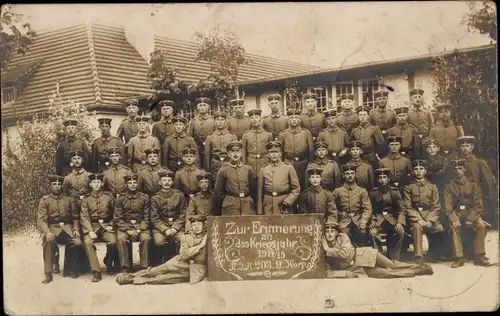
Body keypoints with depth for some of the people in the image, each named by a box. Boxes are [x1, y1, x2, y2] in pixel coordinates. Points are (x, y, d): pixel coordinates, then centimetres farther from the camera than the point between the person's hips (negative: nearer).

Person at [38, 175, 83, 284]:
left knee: (77, 243, -26)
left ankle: (69, 268, 1)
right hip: (52, 227, -2)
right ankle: (48, 274, -23)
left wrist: (76, 229, -3)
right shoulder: (45, 200, 3)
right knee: (48, 242, -35)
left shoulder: (69, 199, 11)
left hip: (67, 227, 2)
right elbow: (41, 220, -6)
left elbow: (75, 217, 15)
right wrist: (47, 232, -24)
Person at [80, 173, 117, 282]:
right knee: (87, 242, -30)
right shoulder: (86, 199, 7)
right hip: (92, 227, 0)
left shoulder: (109, 197, 7)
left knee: (113, 242, -29)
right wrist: (90, 231, -15)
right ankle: (96, 271, -26)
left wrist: (111, 226, -2)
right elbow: (84, 217, -1)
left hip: (106, 226, 0)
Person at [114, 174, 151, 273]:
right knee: (121, 239, -31)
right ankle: (125, 267, -24)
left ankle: (144, 267, -22)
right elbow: (117, 218, 1)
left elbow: (147, 217, 3)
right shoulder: (120, 199, 5)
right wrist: (128, 230, -13)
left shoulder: (144, 198, 5)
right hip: (124, 226, 0)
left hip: (141, 225, 0)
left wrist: (140, 229, -14)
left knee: (146, 238, -31)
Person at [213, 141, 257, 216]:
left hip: (247, 206, 2)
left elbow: (254, 190, 10)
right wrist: (217, 213, 4)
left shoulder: (248, 169, 8)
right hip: (230, 207, -2)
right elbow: (218, 193, 5)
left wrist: (254, 207, 6)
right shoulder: (223, 171, 2)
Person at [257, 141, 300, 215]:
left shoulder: (288, 168, 4)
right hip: (268, 209, 1)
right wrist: (259, 213, 5)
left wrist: (287, 202, -12)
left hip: (284, 209, -1)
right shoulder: (264, 170, 9)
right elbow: (260, 193, 9)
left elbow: (296, 189, 2)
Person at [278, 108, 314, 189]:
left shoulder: (306, 133, 2)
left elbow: (311, 150, 6)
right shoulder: (282, 134, 2)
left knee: (302, 186, 7)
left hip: (303, 164, 0)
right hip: (288, 164, 0)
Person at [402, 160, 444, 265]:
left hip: (431, 215, 3)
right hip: (415, 215, -2)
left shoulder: (432, 186, 13)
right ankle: (418, 256, -37)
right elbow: (407, 207, 0)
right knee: (417, 227, -35)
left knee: (440, 229, -22)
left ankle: (432, 254, 5)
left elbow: (436, 206, 5)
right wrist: (418, 219, -16)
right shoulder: (408, 187, 8)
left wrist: (430, 220, -12)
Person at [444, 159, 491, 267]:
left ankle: (479, 256, -22)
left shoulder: (472, 185, 7)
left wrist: (470, 219, -15)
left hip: (471, 213, 0)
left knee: (481, 225, -30)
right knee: (454, 227, -33)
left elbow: (478, 206, 1)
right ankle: (459, 257, -29)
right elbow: (448, 207, -2)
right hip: (456, 214, 0)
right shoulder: (449, 187, 6)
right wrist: (454, 220, -20)